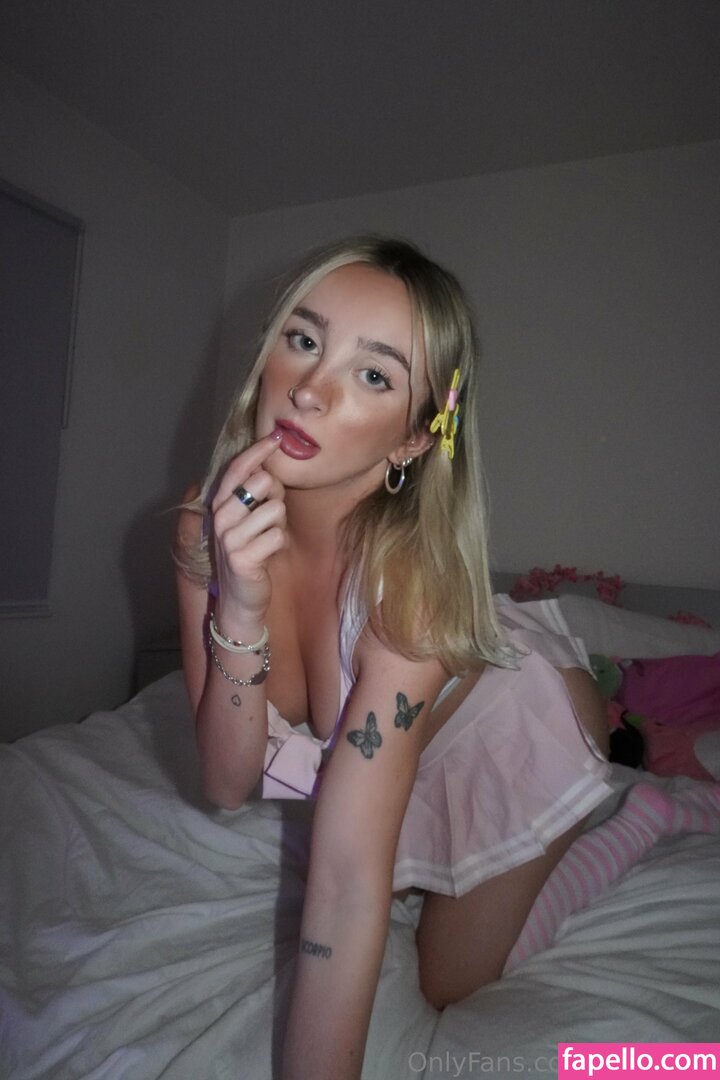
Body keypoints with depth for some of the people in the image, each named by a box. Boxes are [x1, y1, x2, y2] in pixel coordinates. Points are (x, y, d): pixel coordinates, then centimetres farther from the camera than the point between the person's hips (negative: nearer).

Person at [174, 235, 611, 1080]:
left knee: (448, 987, 16)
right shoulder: (208, 524, -25)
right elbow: (227, 785, -25)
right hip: (403, 740, 5)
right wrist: (240, 609, -40)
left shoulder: (410, 568, -40)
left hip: (514, 722, -4)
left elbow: (349, 882, -39)